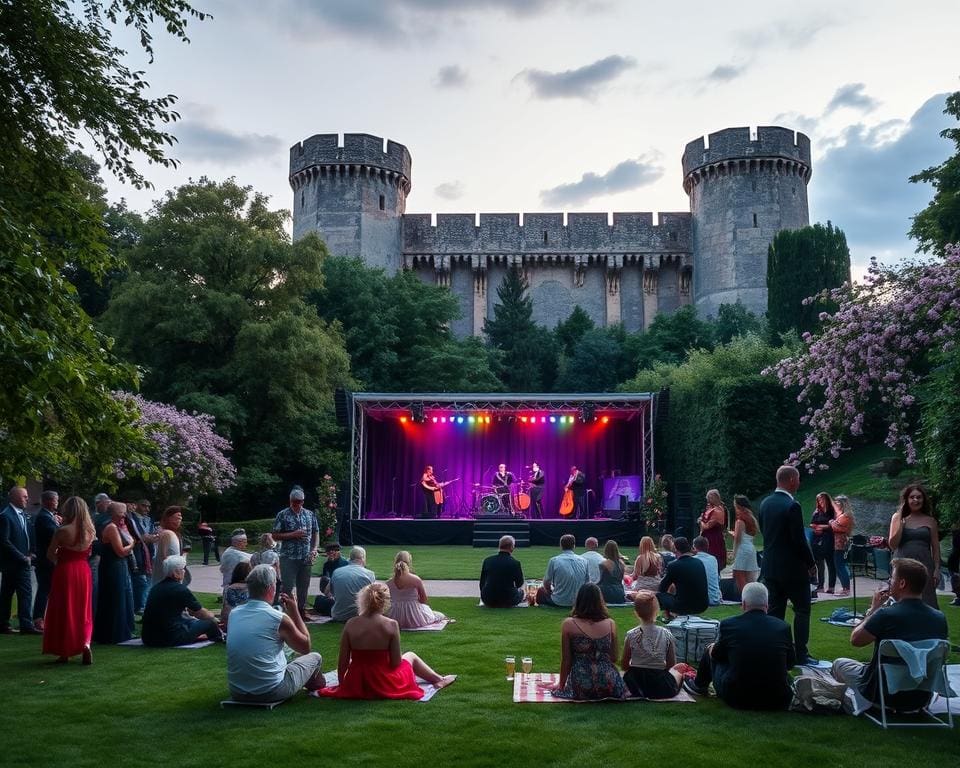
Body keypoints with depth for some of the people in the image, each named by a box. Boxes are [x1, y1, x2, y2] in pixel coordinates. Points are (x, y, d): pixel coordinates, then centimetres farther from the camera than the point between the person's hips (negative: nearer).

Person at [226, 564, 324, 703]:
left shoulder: (234, 614, -2)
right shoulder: (280, 619, -17)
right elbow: (306, 647, 0)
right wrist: (294, 612, 3)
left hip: (237, 693, 5)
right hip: (271, 693, -5)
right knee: (315, 658, 20)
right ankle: (316, 686, 50)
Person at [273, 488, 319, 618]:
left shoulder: (310, 515, 7)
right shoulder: (283, 515, -3)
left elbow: (316, 533, 14)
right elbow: (275, 535, -5)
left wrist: (314, 549, -1)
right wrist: (293, 535, -15)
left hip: (306, 558, 4)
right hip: (288, 557, -3)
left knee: (304, 586, 10)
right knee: (288, 587, -3)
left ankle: (302, 610, 21)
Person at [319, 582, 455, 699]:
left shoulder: (351, 624, -11)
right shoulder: (391, 625, -18)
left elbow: (343, 662, -6)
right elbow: (396, 662, -13)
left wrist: (341, 684, 10)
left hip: (355, 686, 3)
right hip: (383, 685, -2)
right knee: (411, 656, 29)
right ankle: (439, 679, 46)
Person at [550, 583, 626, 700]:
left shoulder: (568, 624, -7)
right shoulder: (610, 624, -2)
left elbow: (566, 660, -1)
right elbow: (614, 658, 6)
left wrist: (561, 686, 14)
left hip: (581, 687, -2)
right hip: (608, 686, 2)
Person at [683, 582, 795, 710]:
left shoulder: (728, 624, -10)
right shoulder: (783, 627, -6)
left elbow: (716, 655, 9)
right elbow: (790, 663, 11)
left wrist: (711, 648, 34)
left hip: (737, 699, -1)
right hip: (778, 701, 1)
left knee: (710, 650, 22)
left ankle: (699, 685, 51)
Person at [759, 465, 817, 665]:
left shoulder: (765, 503, 5)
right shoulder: (792, 506, -18)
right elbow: (799, 540, -17)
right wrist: (811, 563, -5)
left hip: (770, 566, 7)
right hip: (792, 568, -7)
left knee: (775, 611, 10)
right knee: (802, 610, 6)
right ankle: (800, 654, 6)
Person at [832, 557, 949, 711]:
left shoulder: (886, 615, -23)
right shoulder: (940, 619, -7)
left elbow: (855, 640, -8)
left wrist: (873, 608, -1)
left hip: (885, 696, -5)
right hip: (921, 699, 5)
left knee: (839, 663, 19)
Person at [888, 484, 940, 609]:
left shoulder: (930, 520, 7)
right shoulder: (898, 518, 5)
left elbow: (935, 548, 8)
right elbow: (893, 544, -3)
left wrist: (937, 569, 0)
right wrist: (901, 521, -9)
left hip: (924, 565, 0)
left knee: (925, 601, 0)